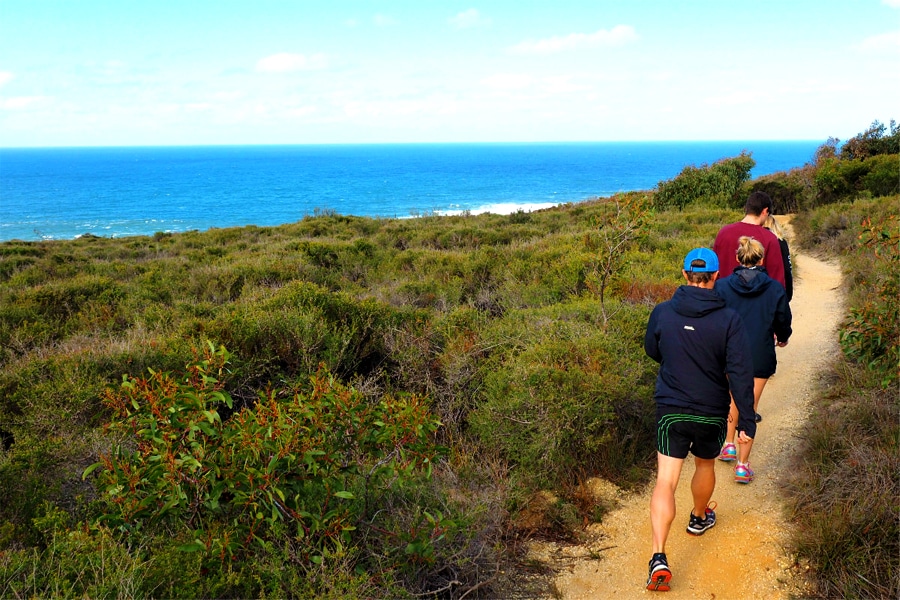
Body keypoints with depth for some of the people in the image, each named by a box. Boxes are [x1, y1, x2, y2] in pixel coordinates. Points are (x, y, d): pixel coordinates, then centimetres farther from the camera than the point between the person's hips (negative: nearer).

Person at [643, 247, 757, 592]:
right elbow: (740, 374, -15)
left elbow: (652, 352, 9)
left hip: (670, 410, 0)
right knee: (705, 466, 26)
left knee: (665, 481, -1)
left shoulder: (662, 312, -9)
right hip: (712, 414, 0)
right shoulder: (729, 320, -14)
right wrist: (747, 422, -9)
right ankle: (699, 518, 52)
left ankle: (658, 557, -13)